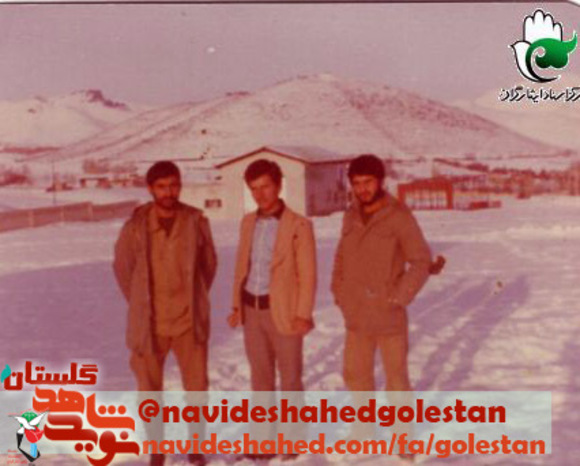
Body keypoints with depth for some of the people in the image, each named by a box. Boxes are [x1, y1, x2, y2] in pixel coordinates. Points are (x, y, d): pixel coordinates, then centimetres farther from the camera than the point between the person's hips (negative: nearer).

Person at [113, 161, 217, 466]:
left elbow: (209, 263, 8)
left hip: (189, 321, 1)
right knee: (149, 389, 10)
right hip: (149, 323, 0)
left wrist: (194, 298, 9)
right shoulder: (136, 226, -7)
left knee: (197, 386, 9)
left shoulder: (196, 221, -5)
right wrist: (141, 303, 8)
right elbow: (122, 267, 7)